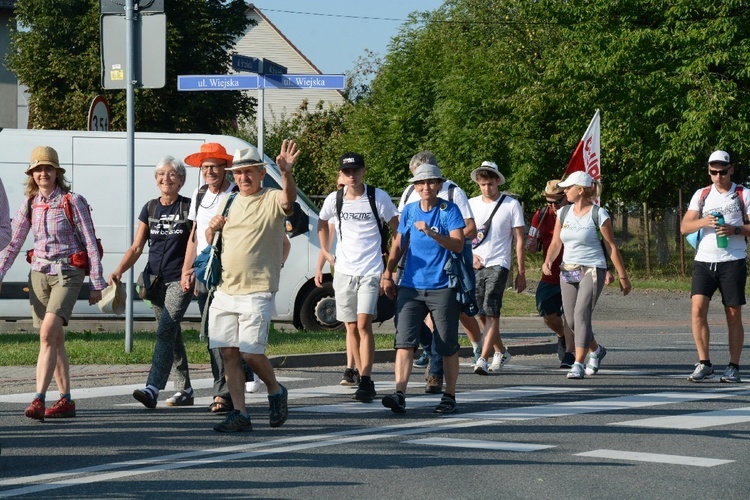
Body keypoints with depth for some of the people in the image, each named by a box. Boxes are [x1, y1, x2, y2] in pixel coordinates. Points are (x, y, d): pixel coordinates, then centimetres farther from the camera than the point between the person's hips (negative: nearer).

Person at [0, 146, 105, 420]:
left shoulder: (73, 202, -5)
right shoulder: (30, 204, 8)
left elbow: (90, 243, -5)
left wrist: (96, 283, -7)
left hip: (67, 274, -5)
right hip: (39, 274, 5)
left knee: (48, 333, -19)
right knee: (56, 338, 8)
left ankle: (39, 399, -23)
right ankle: (66, 400, 15)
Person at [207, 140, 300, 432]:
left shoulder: (272, 200, -3)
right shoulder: (229, 202, 17)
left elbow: (289, 200, -27)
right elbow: (210, 242, 25)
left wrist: (286, 172, -47)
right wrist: (212, 228, 1)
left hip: (256, 293, -6)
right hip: (225, 292, 6)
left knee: (251, 353, -10)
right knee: (229, 353, 1)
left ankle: (276, 392, 17)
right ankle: (239, 414, 6)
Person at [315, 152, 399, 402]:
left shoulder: (378, 197, -5)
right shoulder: (334, 199, 3)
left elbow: (396, 226, 5)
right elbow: (322, 223, 22)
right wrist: (325, 253, 16)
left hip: (370, 271, -4)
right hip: (343, 270, 4)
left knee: (364, 324, -16)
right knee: (351, 327, 7)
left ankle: (366, 381, -18)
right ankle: (362, 376, 18)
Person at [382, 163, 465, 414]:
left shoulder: (449, 210, -3)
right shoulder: (409, 211, 10)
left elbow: (458, 244, -13)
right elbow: (399, 245, 20)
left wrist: (431, 232, -26)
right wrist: (388, 273, 13)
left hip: (442, 287, -3)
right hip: (411, 287, 3)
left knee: (447, 346, 4)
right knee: (404, 341, -10)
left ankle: (449, 396, 15)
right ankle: (399, 395, -17)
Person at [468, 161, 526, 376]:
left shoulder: (511, 205, 1)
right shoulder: (471, 204, 10)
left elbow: (519, 241, 2)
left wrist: (521, 273, -2)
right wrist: (470, 254, -3)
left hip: (498, 265, -4)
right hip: (475, 266, 4)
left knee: (491, 312, -16)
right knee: (481, 314, 9)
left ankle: (483, 360, -21)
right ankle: (501, 352, 29)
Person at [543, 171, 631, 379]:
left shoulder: (598, 214, -6)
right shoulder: (564, 213, 10)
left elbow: (612, 247, -2)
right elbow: (556, 243, 13)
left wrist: (622, 277, -1)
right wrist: (548, 261, -9)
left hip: (592, 270, -6)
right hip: (568, 270, 6)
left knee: (581, 314, -19)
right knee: (572, 321, 6)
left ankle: (578, 364, -20)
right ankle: (596, 351, 32)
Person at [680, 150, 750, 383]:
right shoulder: (701, 195, 13)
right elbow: (684, 227, 7)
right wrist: (703, 222, -12)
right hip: (704, 260, 2)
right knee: (697, 308, -12)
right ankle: (704, 363, -7)